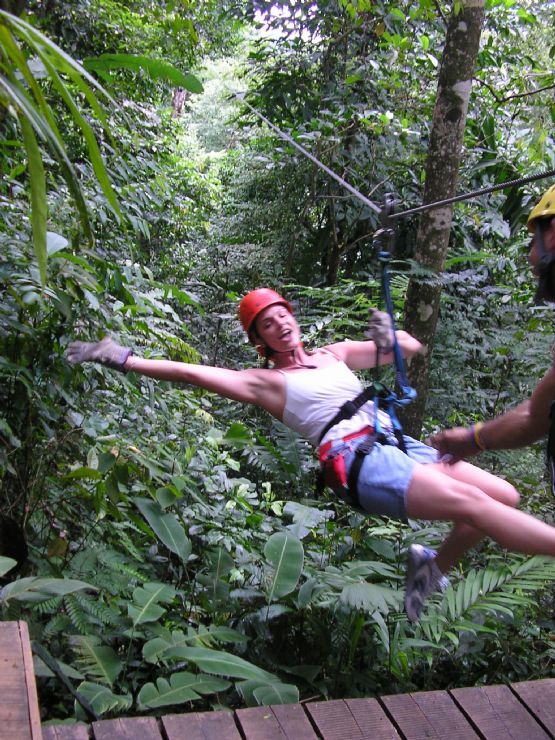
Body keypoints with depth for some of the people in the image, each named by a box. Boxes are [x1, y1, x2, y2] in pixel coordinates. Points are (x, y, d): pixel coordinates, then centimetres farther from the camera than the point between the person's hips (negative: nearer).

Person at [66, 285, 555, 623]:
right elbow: (191, 373, 2)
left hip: (398, 444, 8)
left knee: (506, 497, 1)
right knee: (474, 505, -25)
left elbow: (413, 349, 26)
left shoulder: (334, 355, 24)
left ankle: (433, 566, 16)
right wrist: (123, 360, -2)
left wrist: (387, 338, 3)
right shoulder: (266, 382, 9)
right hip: (358, 460, -7)